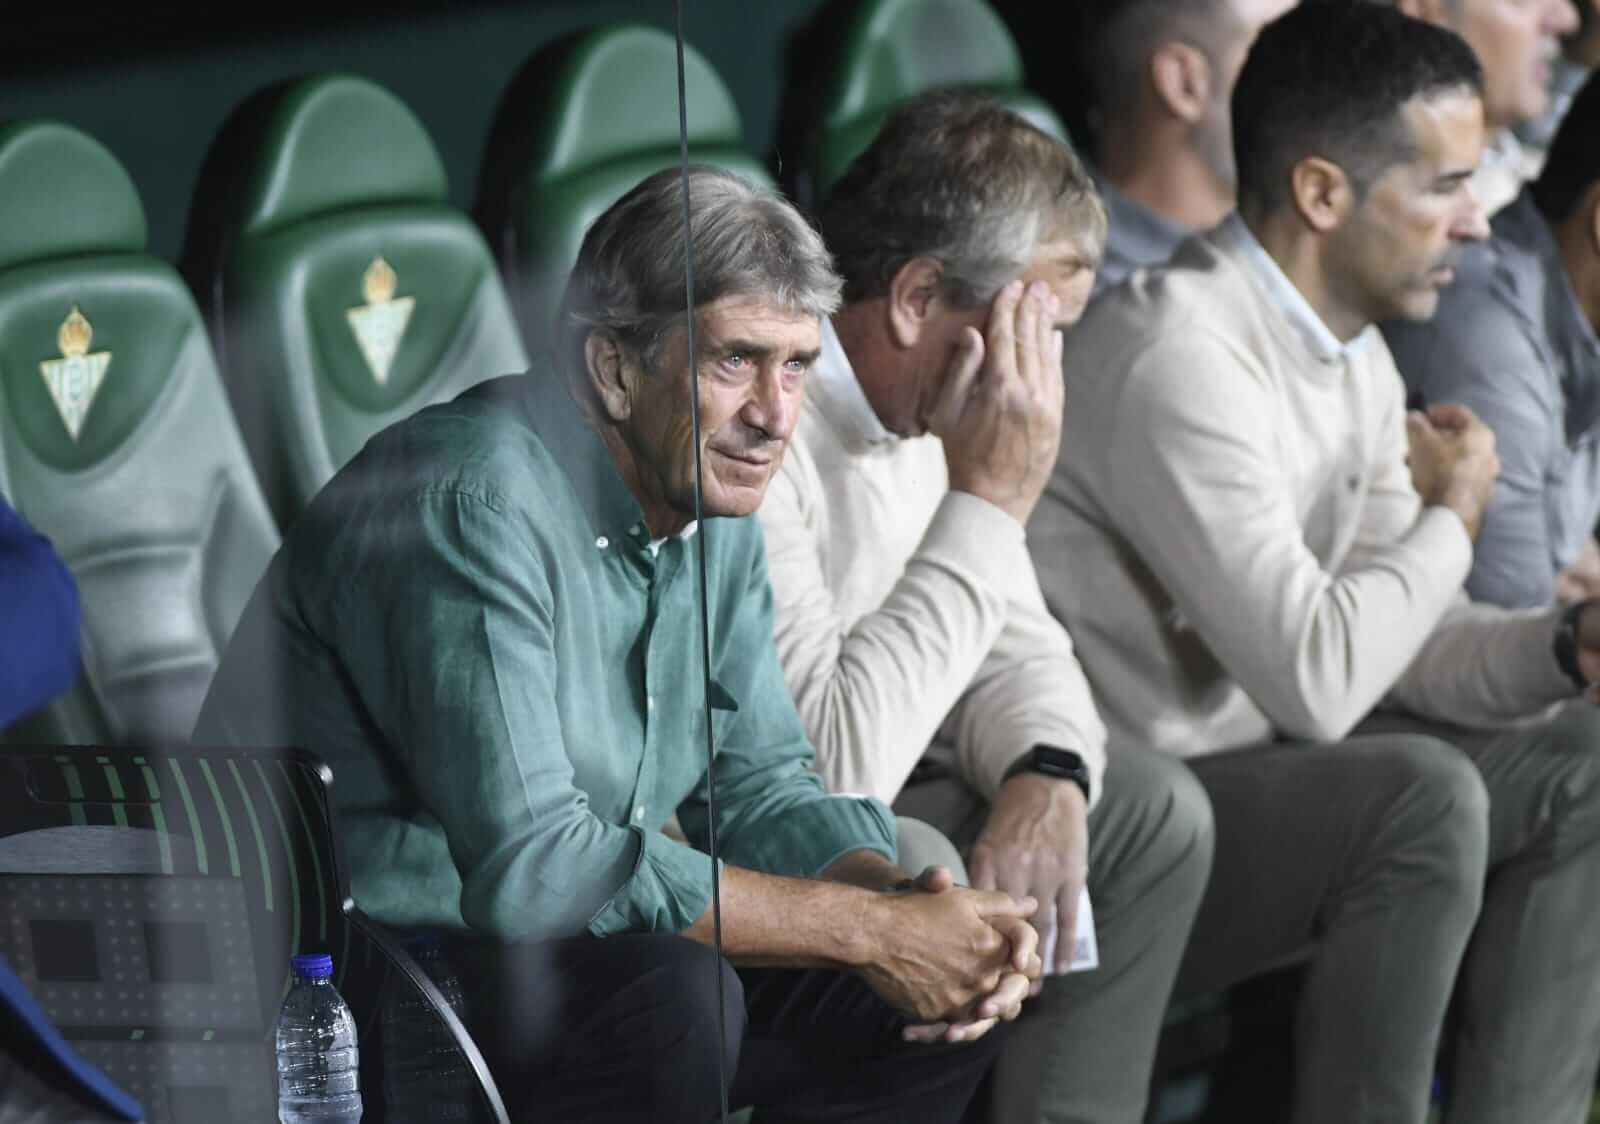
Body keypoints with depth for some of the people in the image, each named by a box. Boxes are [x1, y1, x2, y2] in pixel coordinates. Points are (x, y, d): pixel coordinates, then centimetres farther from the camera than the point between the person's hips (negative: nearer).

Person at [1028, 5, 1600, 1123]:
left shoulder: (1354, 352, 9)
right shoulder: (1182, 357, -23)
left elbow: (1388, 639, 11)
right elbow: (1317, 678, -28)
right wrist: (1453, 516, -11)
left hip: (1232, 760, 10)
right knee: (1423, 795, -28)